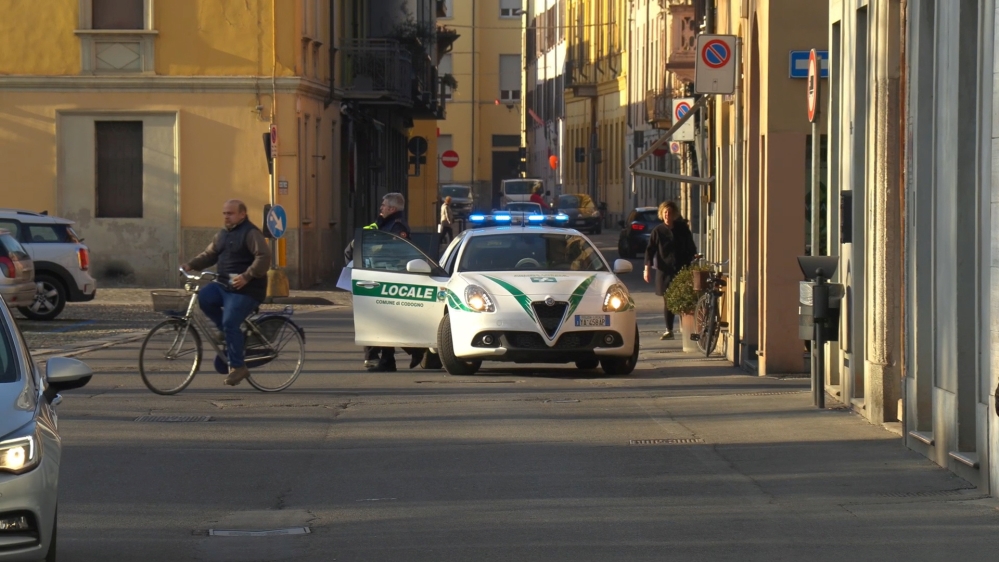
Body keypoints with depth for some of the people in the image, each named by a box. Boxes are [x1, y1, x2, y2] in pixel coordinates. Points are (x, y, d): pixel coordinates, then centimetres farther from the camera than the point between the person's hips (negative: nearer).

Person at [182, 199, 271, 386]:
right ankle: (229, 333, 1)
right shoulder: (223, 234, 17)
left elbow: (264, 257, -21)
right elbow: (209, 255, 19)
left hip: (245, 289, -8)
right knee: (204, 297, -18)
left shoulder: (251, 233, -10)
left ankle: (238, 367, -6)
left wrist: (247, 276, -29)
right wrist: (191, 265, 3)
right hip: (223, 285, 8)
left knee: (230, 323, -17)